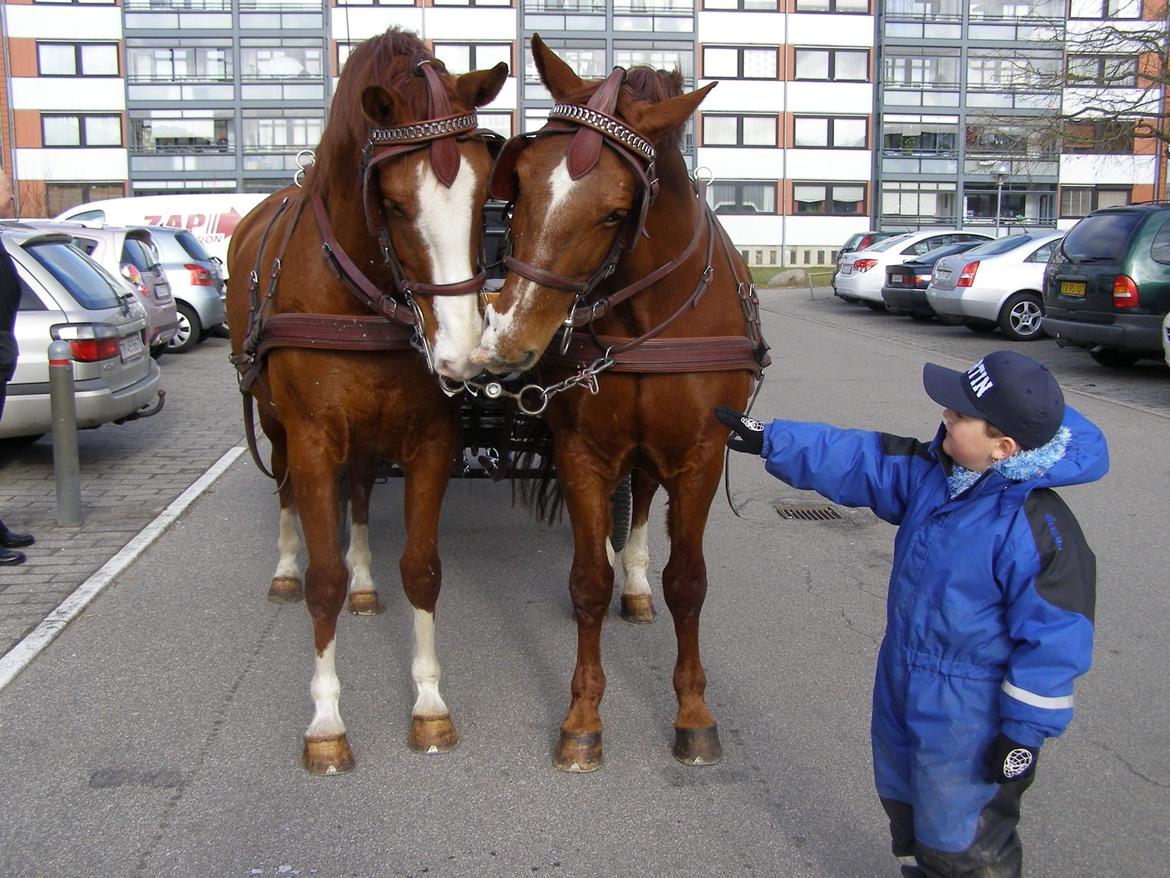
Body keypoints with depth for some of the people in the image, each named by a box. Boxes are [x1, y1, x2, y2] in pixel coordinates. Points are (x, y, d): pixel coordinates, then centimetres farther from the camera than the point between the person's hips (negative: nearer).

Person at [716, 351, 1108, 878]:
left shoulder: (1037, 529, -27)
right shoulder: (930, 474, -6)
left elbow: (1053, 639, -22)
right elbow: (852, 461, 3)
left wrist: (1025, 732, -16)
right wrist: (767, 440, 2)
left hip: (970, 717, -8)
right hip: (901, 689, 8)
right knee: (904, 808, 27)